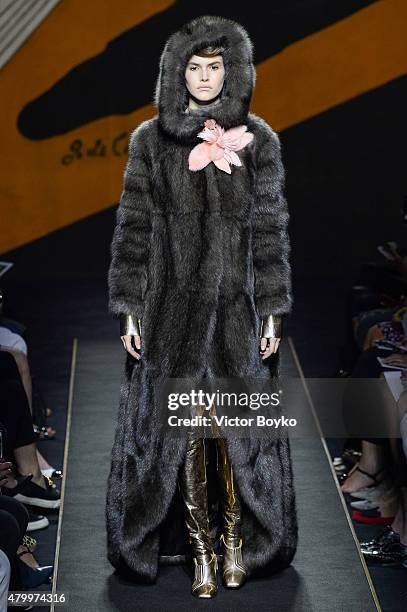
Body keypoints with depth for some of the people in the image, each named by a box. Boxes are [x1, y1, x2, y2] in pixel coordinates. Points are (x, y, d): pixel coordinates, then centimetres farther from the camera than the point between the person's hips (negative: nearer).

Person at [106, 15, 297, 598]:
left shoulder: (258, 139, 3)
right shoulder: (150, 140, 3)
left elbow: (271, 228, 3)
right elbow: (133, 225, 2)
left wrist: (273, 310, -1)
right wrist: (129, 309, -2)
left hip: (237, 305, 0)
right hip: (172, 305, 0)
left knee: (238, 423, 3)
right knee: (180, 426, 2)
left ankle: (238, 538, 20)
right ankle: (200, 547, 14)